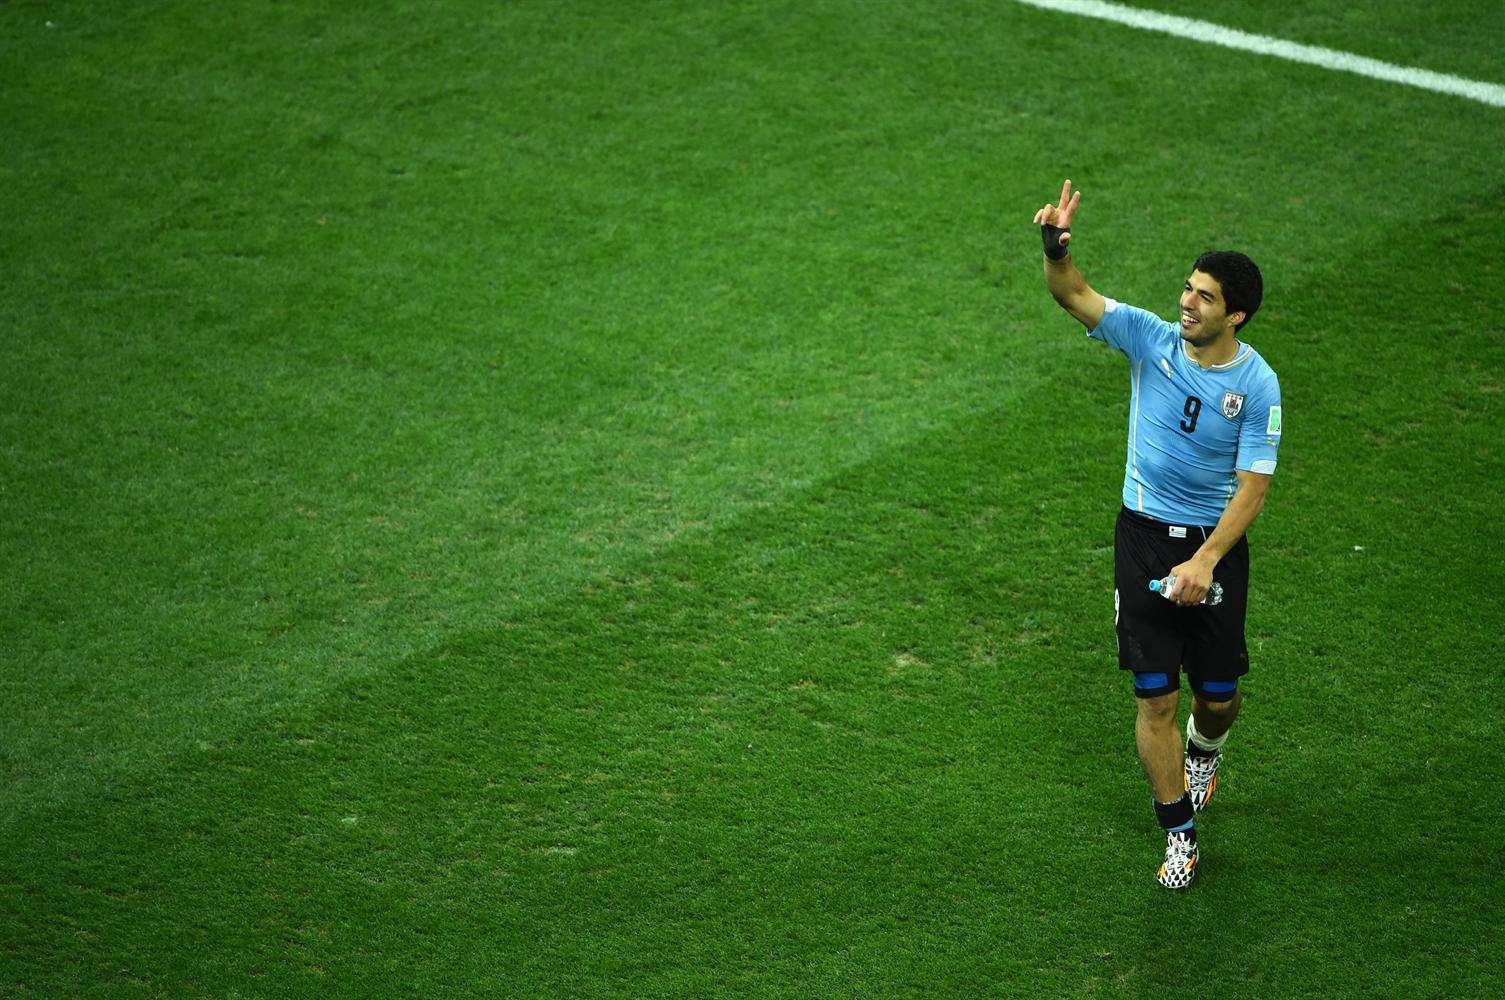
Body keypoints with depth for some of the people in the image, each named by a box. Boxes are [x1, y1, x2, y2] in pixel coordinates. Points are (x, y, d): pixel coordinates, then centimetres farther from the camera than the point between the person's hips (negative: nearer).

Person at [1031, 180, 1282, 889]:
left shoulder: (1258, 384, -12)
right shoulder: (1150, 338, -7)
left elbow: (1252, 485, -14)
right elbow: (1072, 294, -14)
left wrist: (1205, 562, -23)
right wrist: (1056, 246, -35)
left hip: (1215, 544, -1)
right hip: (1144, 537, 1)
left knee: (1218, 694, 9)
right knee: (1155, 697, -3)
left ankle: (1203, 750, 47)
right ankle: (1178, 829, 11)